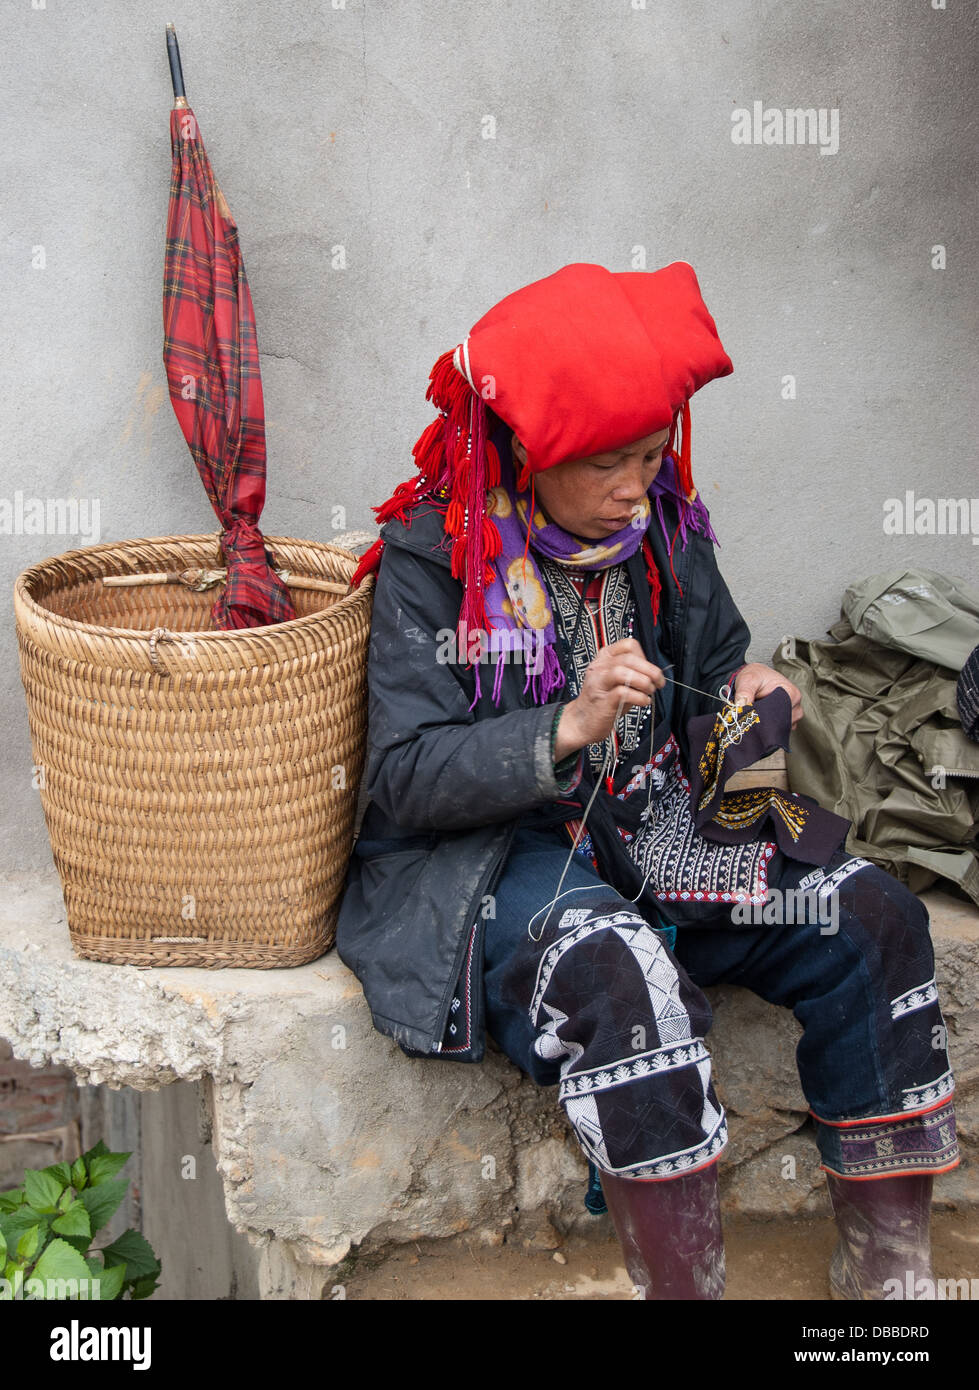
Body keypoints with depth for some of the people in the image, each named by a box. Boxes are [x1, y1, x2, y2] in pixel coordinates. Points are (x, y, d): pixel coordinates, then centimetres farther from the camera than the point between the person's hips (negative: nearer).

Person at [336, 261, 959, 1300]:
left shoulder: (664, 526, 6)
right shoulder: (432, 558, -10)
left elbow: (713, 666, 20)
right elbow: (403, 778, -15)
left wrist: (742, 699, -5)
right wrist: (565, 730, -28)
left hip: (653, 826, 6)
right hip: (486, 855, -5)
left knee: (870, 916, -13)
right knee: (617, 970, -37)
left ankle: (887, 1265, -4)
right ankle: (680, 1282, -19)